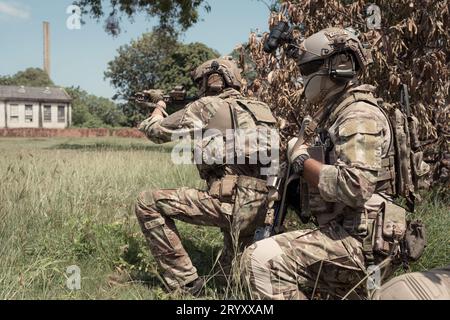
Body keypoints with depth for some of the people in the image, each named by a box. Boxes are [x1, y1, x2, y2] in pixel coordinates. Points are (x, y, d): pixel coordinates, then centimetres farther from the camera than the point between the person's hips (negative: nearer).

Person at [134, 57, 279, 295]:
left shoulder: (208, 106, -1)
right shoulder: (260, 109, 18)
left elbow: (154, 130, 10)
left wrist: (159, 105, 31)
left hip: (227, 202, -8)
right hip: (258, 210, 8)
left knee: (147, 204, 0)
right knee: (232, 276, 28)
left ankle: (184, 282, 1)